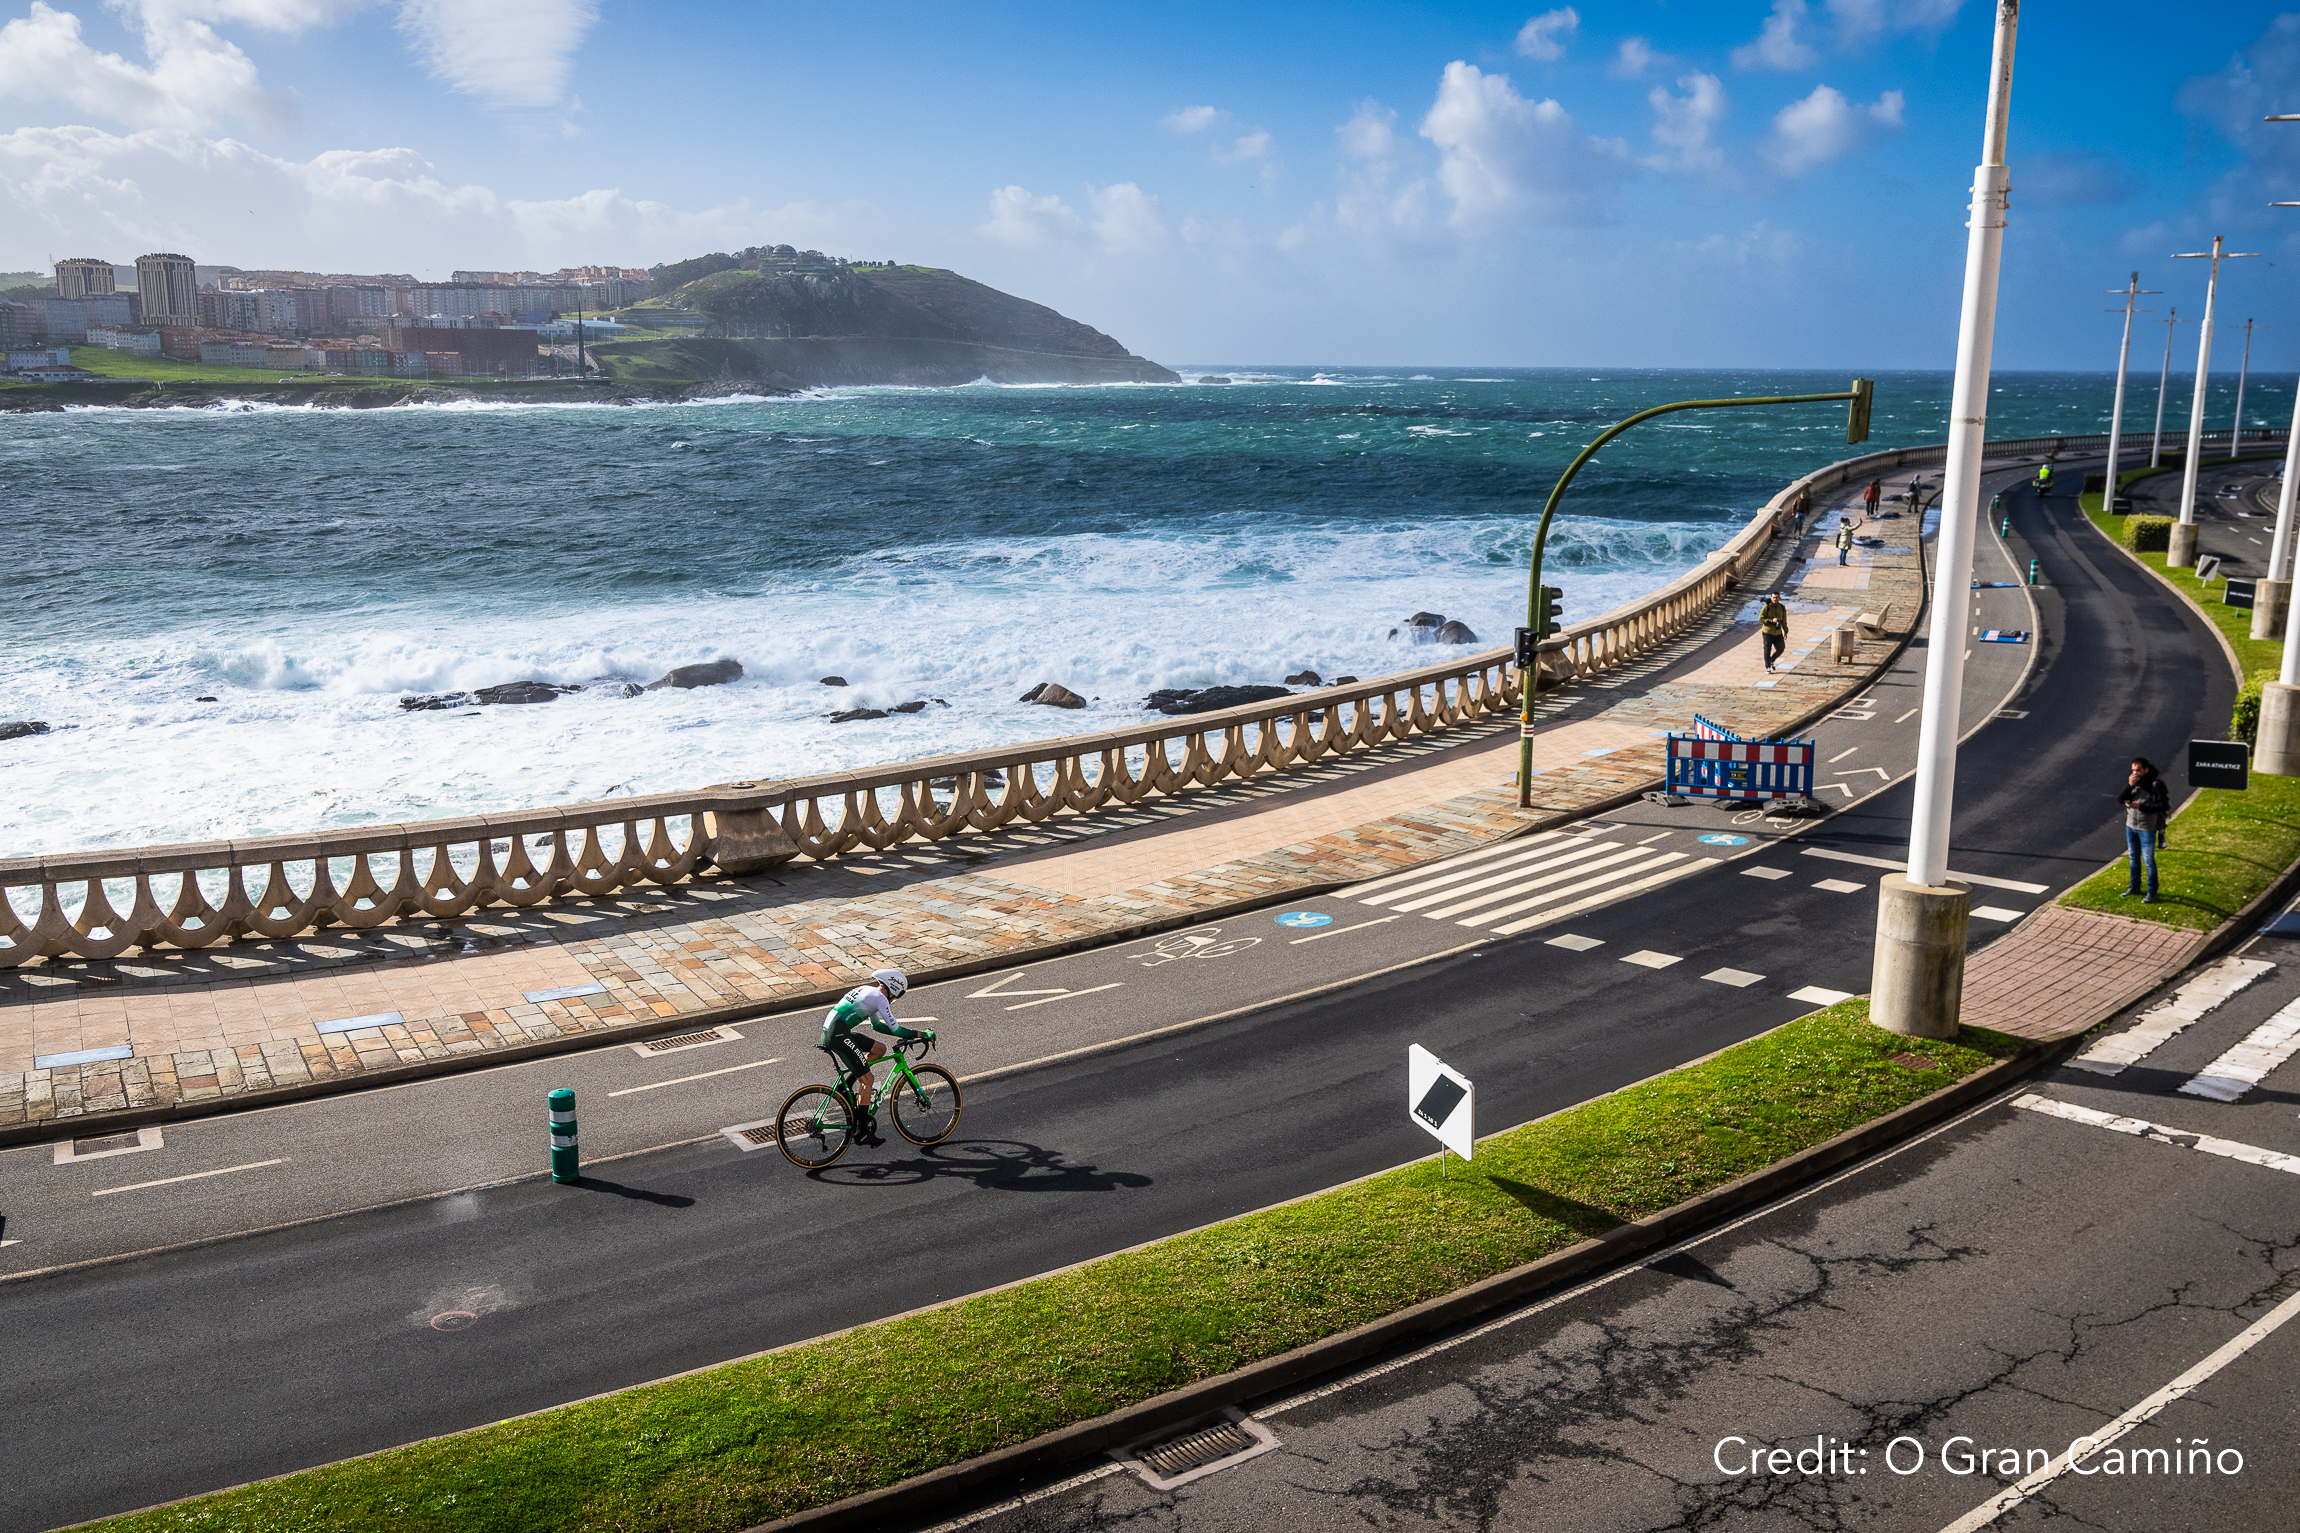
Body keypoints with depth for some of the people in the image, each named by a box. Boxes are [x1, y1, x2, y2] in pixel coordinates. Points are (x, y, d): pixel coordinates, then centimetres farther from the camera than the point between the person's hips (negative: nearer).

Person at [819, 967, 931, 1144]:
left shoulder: (868, 991, 22)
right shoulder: (879, 998, -7)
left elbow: (876, 1025, 32)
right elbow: (895, 1029, -8)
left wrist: (909, 1034, 29)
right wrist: (921, 1034, 0)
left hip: (830, 1031, 10)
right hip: (838, 1034, -9)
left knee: (880, 1048, 16)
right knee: (867, 1079, -6)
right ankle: (862, 1130, -5)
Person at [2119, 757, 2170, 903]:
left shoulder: (2156, 784, -16)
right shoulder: (2131, 781, -1)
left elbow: (2164, 806, -17)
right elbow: (2120, 800, -5)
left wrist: (2141, 806, -24)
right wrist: (2129, 786, -20)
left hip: (2147, 828, -6)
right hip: (2131, 826, 6)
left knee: (2149, 860, 1)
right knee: (2133, 858, 18)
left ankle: (2152, 892, 12)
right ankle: (2135, 887, 34)